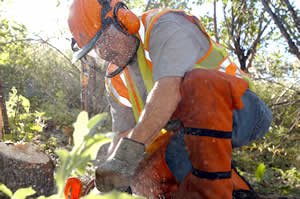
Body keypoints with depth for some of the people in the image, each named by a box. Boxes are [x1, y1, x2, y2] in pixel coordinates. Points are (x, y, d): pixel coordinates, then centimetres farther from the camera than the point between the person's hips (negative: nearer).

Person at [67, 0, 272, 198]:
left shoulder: (165, 26, -17)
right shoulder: (116, 80, 8)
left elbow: (169, 88, -34)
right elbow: (123, 134, 6)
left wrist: (128, 153, -40)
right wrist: (107, 177, -10)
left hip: (240, 112, -7)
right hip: (188, 134, 7)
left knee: (197, 82, -37)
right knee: (144, 180, -12)